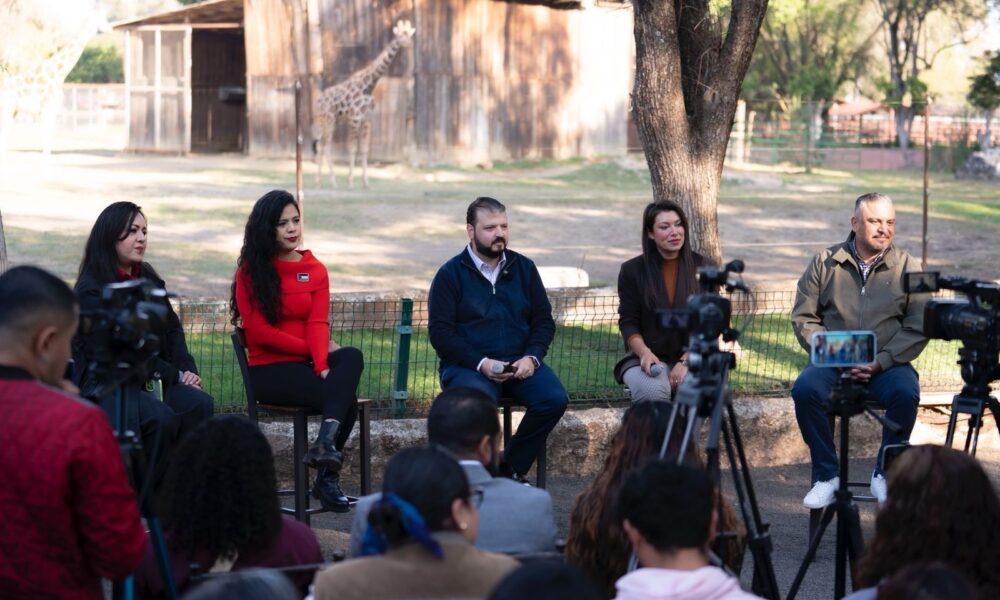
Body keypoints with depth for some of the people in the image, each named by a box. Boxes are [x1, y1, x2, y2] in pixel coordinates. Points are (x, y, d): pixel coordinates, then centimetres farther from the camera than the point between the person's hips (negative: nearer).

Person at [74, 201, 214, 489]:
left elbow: (171, 330, 16)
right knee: (161, 417, -32)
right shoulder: (91, 292, -11)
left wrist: (187, 368, -3)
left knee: (198, 403, -22)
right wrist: (173, 374, -13)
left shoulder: (148, 280, 13)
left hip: (140, 383, 7)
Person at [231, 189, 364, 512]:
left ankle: (326, 443, -38)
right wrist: (316, 350, -10)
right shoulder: (250, 271, 3)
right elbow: (258, 331, -6)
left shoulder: (315, 270, 12)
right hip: (269, 369, -4)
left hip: (308, 364, 4)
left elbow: (318, 324, -2)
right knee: (344, 396, -29)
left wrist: (322, 364, -22)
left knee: (352, 356, -32)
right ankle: (328, 477, -25)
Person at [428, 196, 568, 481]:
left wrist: (531, 357, -6)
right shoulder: (450, 274, 1)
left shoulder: (524, 268, 13)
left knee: (555, 399, -23)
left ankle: (511, 468, -5)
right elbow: (440, 332, -5)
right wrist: (481, 363, -17)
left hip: (520, 361, 4)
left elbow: (543, 320, 14)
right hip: (467, 365, -4)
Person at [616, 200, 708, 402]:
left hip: (691, 356, 1)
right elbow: (628, 323, 2)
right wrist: (645, 353, -18)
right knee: (653, 392, -35)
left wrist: (686, 362, -14)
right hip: (648, 359, -1)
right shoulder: (632, 270, 3)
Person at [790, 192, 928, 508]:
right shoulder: (825, 263, 7)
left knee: (905, 393, -32)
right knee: (805, 389, -29)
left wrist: (880, 363, -14)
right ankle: (826, 475, -14)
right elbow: (803, 317, 4)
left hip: (887, 363, 0)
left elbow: (917, 328, -1)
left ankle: (885, 474, -11)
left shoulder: (908, 268, 5)